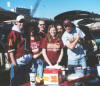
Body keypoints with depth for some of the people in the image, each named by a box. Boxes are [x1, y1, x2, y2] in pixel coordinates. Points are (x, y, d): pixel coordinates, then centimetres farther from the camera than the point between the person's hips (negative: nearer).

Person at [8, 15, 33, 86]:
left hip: (27, 61, 8)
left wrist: (30, 56, 18)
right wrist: (13, 62, -20)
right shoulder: (13, 33, -9)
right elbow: (10, 48, -15)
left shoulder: (24, 33, 15)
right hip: (18, 61, -8)